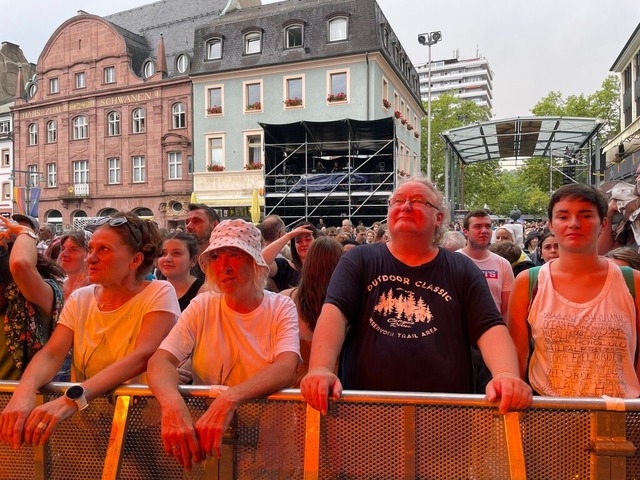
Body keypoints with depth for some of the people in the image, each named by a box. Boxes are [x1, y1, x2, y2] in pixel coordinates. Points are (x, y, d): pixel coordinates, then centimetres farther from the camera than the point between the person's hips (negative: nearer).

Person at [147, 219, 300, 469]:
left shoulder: (281, 307, -5)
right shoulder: (201, 307, 1)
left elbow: (286, 369, -20)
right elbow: (160, 361, -10)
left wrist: (230, 399, -35)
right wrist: (172, 402, -30)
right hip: (204, 423, 3)